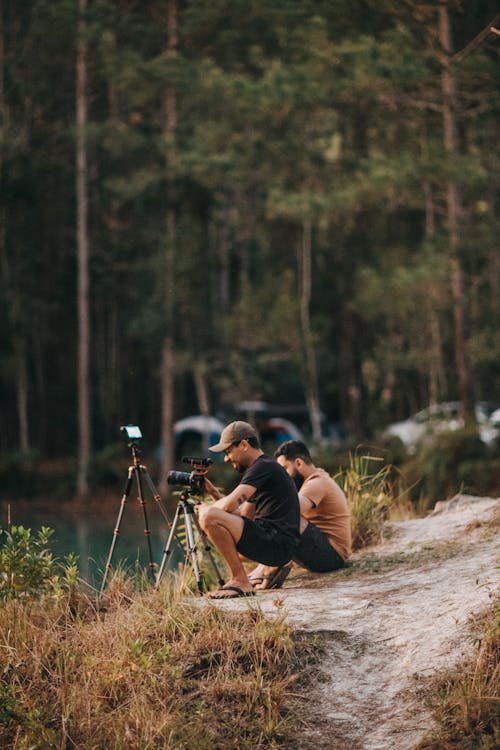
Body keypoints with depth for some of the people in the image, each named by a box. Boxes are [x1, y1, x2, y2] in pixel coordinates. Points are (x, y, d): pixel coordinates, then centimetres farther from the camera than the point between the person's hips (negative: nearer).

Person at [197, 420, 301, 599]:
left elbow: (229, 505, -19)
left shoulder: (264, 467, -10)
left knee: (208, 517, -20)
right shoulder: (259, 469, 22)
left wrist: (207, 508, 1)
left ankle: (241, 581, -15)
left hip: (276, 543, -11)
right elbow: (241, 515, 24)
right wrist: (214, 493, 15)